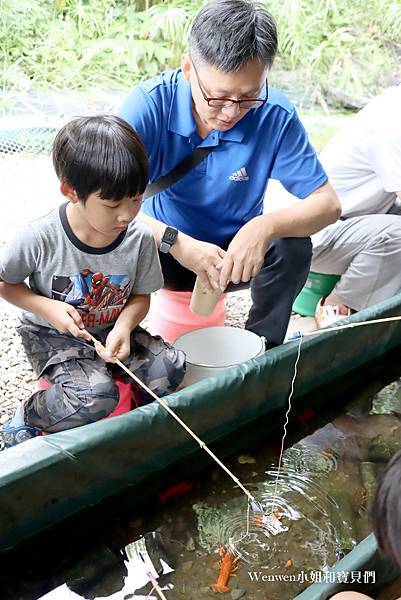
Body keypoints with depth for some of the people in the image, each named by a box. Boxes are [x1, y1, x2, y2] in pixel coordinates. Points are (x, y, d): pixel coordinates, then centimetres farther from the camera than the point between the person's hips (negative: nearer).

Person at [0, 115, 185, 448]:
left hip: (110, 330, 4)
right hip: (51, 335, -3)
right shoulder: (40, 239, -23)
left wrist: (123, 328, -22)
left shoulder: (140, 239, -15)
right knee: (95, 396, -27)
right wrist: (47, 307, -21)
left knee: (170, 366, -18)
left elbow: (140, 295, -2)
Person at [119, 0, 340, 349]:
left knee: (293, 245, -27)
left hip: (238, 253, 1)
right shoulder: (151, 103, -21)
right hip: (165, 252, -1)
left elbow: (327, 203, -16)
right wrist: (176, 242, -42)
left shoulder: (275, 116, -18)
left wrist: (266, 225, -36)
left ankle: (263, 348, -2)